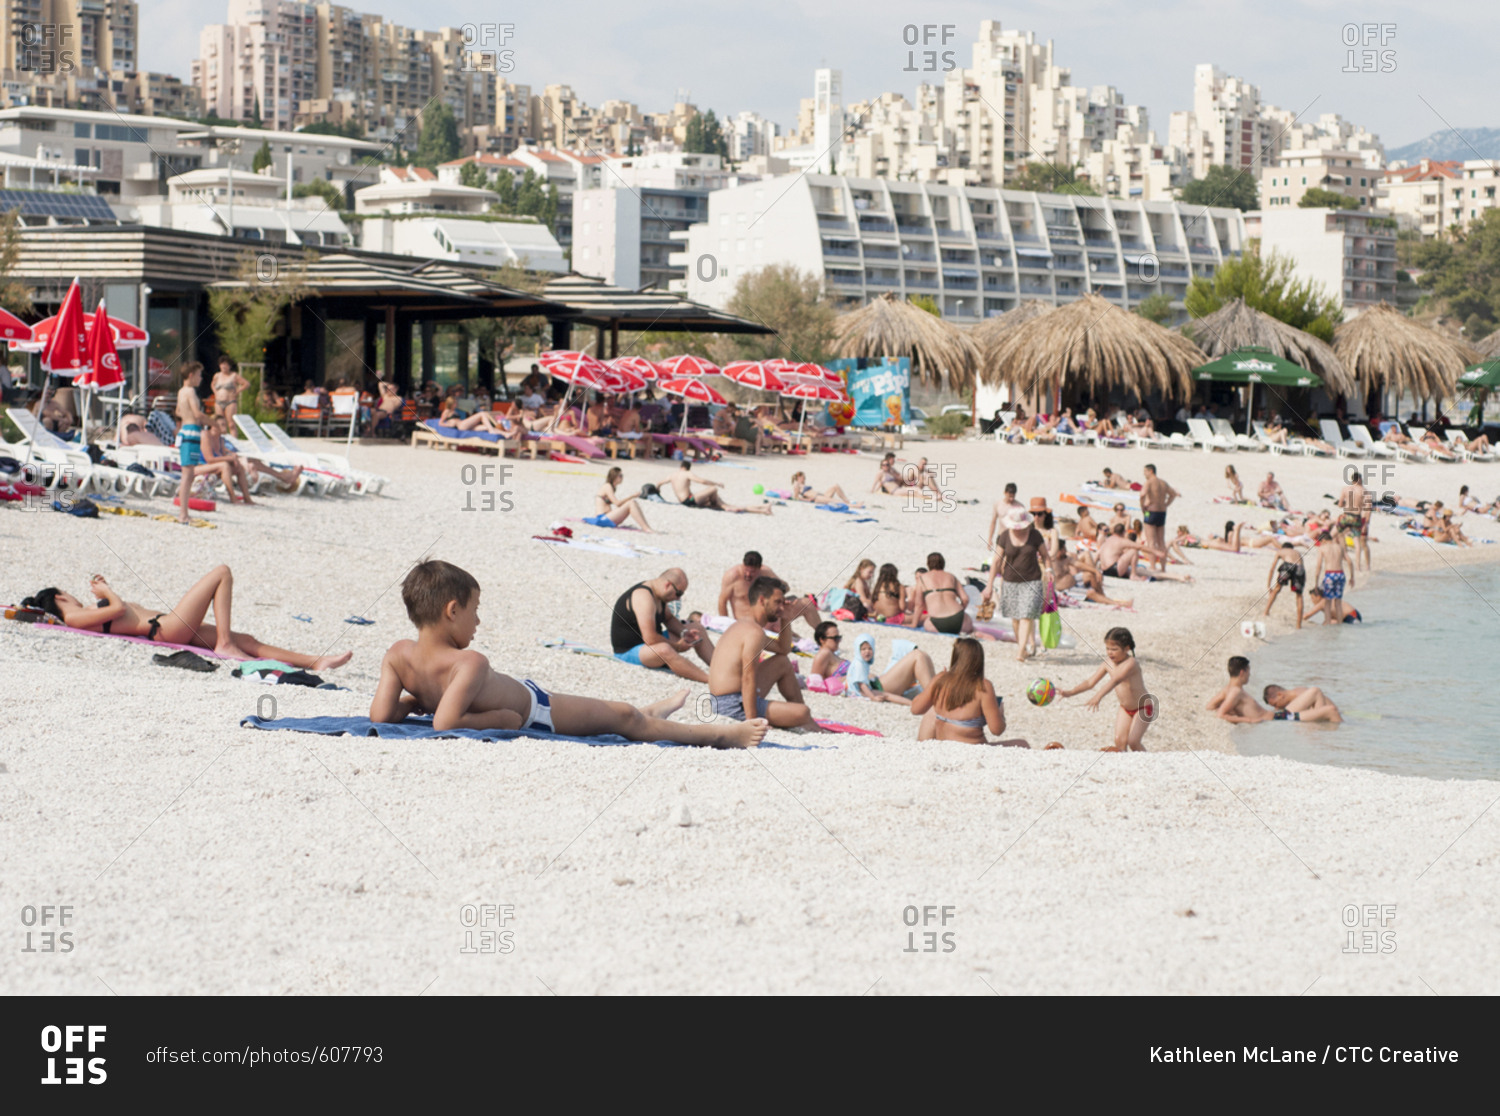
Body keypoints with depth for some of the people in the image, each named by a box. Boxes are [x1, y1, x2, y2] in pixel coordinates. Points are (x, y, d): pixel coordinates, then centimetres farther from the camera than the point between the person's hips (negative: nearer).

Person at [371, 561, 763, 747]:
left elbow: (381, 714, -23)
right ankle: (720, 735, 30)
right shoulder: (470, 664, -39)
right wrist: (503, 718, -30)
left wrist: (417, 701, -4)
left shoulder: (399, 655, -20)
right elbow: (446, 723, -46)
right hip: (535, 711, -8)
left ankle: (649, 712, 61)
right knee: (623, 716, 12)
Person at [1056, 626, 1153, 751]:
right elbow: (1090, 682, -3)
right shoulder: (1108, 663, -5)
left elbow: (1116, 680, -46)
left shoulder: (1131, 663, -29)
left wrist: (1099, 696, -60)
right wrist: (1070, 692, -16)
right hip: (1125, 708, 7)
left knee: (1133, 742, -12)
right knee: (1119, 740, -5)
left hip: (1143, 708, -7)